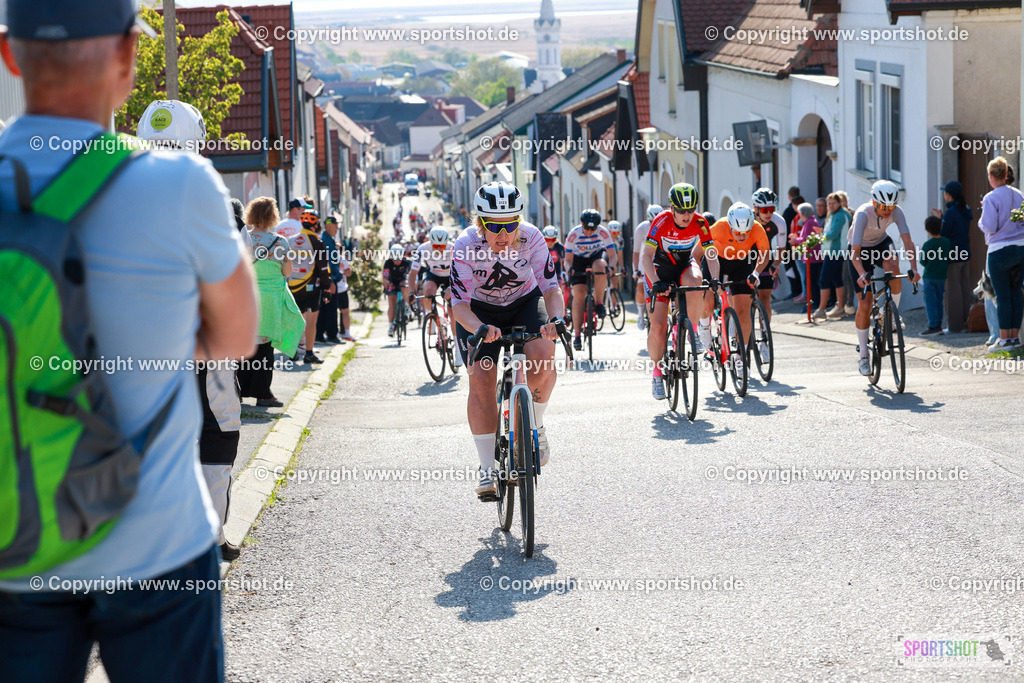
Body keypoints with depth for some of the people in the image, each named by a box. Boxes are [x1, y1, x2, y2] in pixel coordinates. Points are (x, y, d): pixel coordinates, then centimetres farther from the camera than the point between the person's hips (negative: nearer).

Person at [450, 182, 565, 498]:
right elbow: (459, 304, -29)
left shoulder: (531, 238, -25)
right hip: (480, 311, 0)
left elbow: (551, 288, -24)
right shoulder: (466, 246, -27)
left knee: (543, 357, -28)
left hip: (525, 303, 1)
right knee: (481, 378, -18)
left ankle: (535, 425, 0)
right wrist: (480, 328, -49)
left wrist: (556, 318, -45)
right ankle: (488, 467, -12)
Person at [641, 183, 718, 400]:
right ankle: (657, 372, 8)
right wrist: (656, 283, -42)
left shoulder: (700, 223, -19)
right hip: (660, 269, -1)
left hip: (685, 265, 1)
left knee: (693, 283, -39)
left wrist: (715, 279, -34)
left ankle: (700, 327, -15)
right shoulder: (662, 221, -26)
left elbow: (711, 255, -16)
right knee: (658, 326, -12)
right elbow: (646, 256, -29)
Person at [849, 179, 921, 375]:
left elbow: (908, 242, -29)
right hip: (861, 249, -2)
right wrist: (862, 274, -53)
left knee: (892, 266, -36)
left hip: (882, 243, 2)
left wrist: (913, 269, -43)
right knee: (865, 304, -7)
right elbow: (855, 251, -38)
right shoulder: (863, 214, -33)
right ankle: (863, 355, 6)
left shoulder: (896, 212, -25)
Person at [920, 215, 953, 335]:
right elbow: (949, 259, 8)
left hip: (929, 277, -5)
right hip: (942, 276, 5)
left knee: (930, 301, -1)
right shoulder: (947, 242, -2)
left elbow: (923, 262, -9)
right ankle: (938, 325, 16)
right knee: (939, 301, 13)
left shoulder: (927, 245, -15)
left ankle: (933, 326, -6)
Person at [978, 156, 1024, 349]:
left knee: (1003, 296, -2)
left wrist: (981, 220, 5)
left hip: (1000, 251, -6)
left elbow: (989, 228, -14)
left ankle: (1004, 339, 0)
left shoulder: (991, 198, -13)